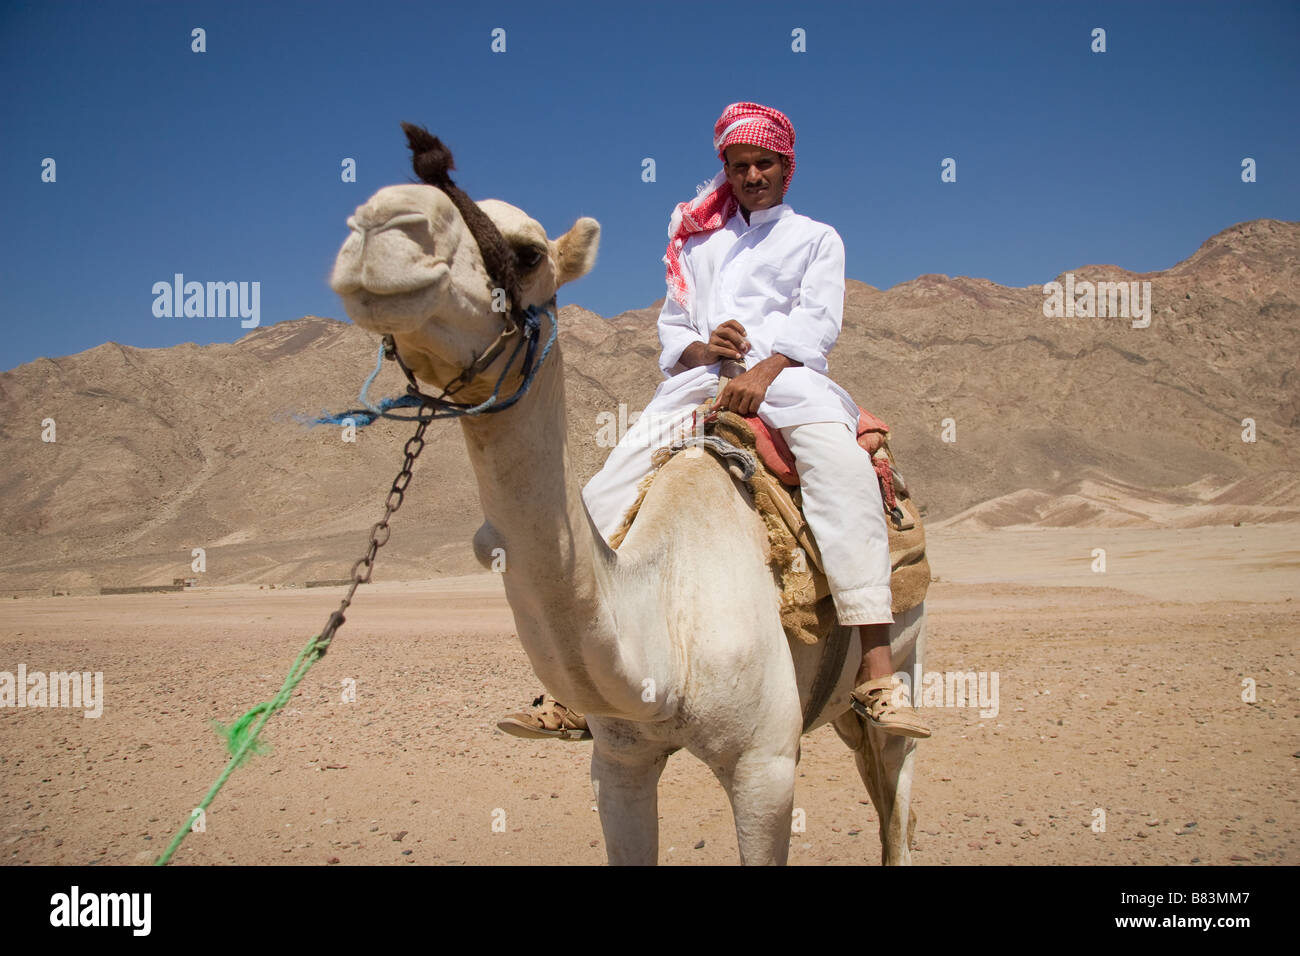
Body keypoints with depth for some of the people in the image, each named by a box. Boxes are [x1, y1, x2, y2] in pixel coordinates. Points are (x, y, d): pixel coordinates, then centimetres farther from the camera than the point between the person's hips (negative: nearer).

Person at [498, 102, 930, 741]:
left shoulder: (817, 238, 21)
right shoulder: (697, 241, 30)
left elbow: (818, 321, 4)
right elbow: (671, 326, 22)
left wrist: (763, 370, -16)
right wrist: (701, 347, -3)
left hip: (787, 375, -3)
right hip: (698, 379, 4)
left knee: (845, 472, -35)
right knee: (605, 496, -15)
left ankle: (877, 675, -40)